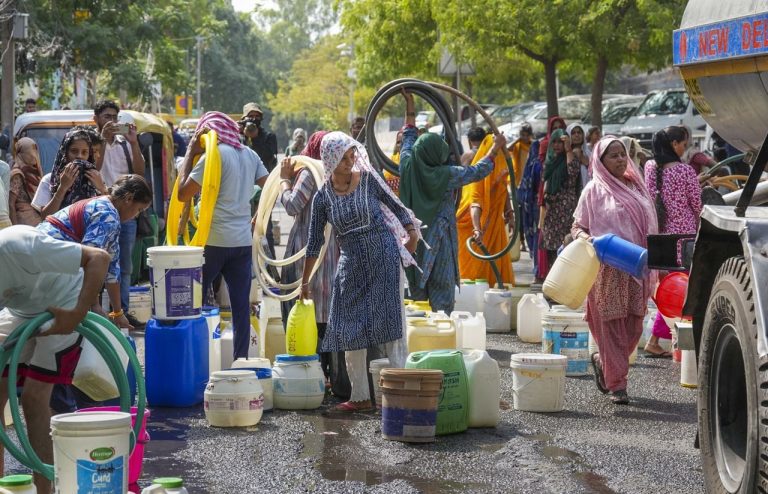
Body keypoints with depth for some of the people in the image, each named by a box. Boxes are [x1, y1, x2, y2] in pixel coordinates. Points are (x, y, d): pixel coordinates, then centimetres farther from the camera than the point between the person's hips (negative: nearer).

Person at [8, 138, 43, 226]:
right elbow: (10, 204, -10)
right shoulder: (17, 175, -8)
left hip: (38, 223, 7)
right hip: (24, 224, -7)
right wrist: (15, 228, -15)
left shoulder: (35, 173, 12)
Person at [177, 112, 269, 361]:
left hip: (213, 240, -5)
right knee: (241, 305, 5)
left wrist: (191, 152, -3)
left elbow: (183, 193, -10)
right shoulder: (250, 154, 9)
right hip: (243, 240, 6)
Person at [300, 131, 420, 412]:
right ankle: (360, 396, 12)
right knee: (350, 329, 3)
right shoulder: (323, 197, 2)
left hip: (384, 255, -3)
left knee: (391, 324, -5)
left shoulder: (368, 179, -3)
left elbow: (395, 206, 7)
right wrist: (305, 281, 11)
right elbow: (314, 242, 8)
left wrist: (411, 231, -11)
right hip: (351, 265, 3)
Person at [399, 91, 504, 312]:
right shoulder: (447, 175, -15)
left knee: (417, 294, 11)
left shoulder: (408, 166, -6)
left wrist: (410, 104, 23)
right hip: (438, 242, -4)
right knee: (441, 297, 0)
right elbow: (479, 170, 0)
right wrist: (496, 148, 16)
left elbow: (409, 135, 11)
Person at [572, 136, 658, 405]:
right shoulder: (594, 190, 0)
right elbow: (577, 227, 2)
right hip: (607, 269, -4)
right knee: (611, 324, -3)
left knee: (634, 325, 5)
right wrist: (587, 238, -20)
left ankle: (603, 360, 30)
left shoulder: (636, 186, 13)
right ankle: (617, 383, 4)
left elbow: (649, 227, 18)